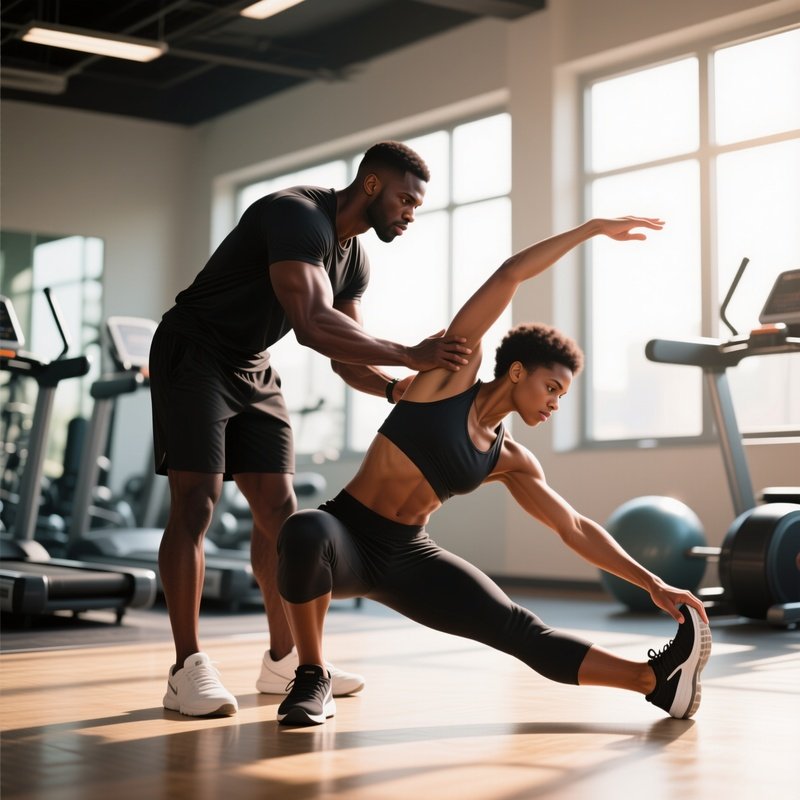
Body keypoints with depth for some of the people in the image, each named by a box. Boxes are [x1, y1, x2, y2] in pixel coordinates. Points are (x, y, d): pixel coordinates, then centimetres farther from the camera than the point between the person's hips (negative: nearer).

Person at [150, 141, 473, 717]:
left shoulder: (354, 257, 4)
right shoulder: (298, 215, -24)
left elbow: (347, 359, 7)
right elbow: (315, 325, -38)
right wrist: (411, 355, -39)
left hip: (253, 366, 9)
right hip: (194, 356, -9)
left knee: (278, 507, 4)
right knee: (196, 502, -15)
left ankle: (284, 658, 11)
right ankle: (188, 668, -13)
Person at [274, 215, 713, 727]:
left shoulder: (510, 460, 7)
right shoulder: (454, 373, -7)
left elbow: (575, 528, 12)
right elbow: (509, 277, -11)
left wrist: (651, 583, 4)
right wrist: (593, 228, -7)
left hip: (408, 556, 5)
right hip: (346, 537, -5)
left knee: (519, 630, -12)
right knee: (304, 532, -41)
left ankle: (655, 679, -14)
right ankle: (313, 679, -21)